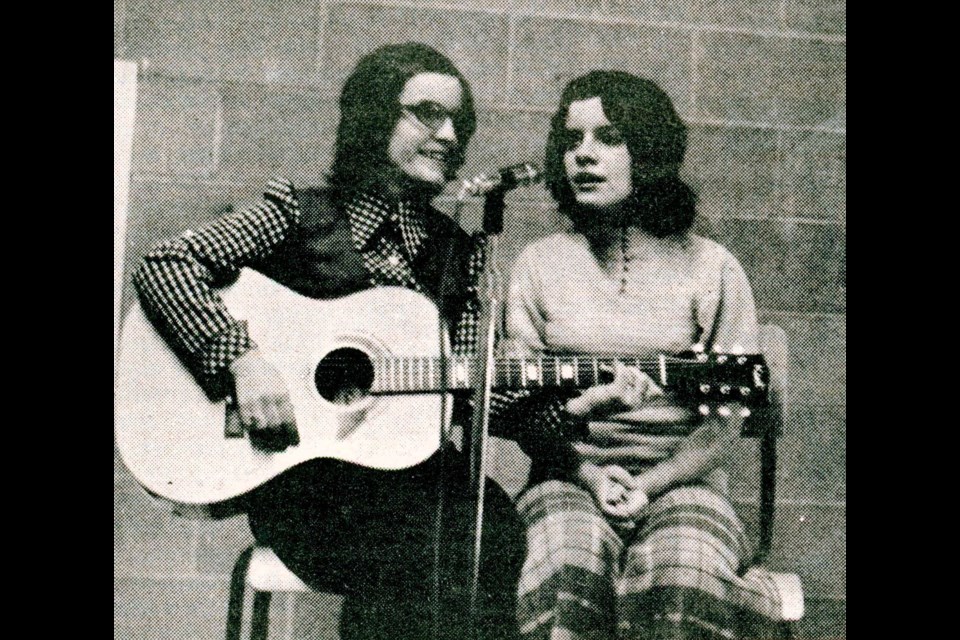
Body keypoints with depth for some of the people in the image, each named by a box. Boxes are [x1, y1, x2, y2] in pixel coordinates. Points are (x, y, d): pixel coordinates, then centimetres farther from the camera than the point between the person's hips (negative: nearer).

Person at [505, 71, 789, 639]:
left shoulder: (710, 268, 5)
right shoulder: (540, 264, 10)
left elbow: (725, 425, 2)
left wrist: (645, 485, -14)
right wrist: (589, 473, -11)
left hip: (679, 478, 0)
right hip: (569, 474, 1)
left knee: (681, 581, -33)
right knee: (566, 572, -33)